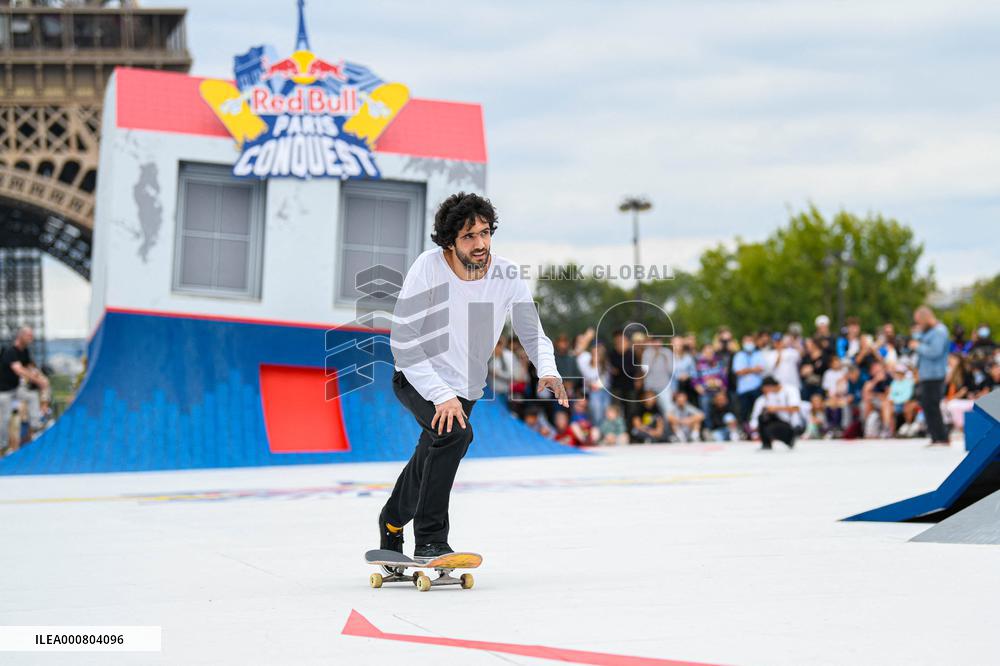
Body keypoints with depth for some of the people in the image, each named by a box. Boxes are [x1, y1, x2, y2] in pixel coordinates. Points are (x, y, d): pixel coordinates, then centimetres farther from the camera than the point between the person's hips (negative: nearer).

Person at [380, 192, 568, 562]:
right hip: (418, 379, -4)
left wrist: (548, 371, -24)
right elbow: (403, 343, -24)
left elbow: (531, 331, -3)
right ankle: (429, 541, -19)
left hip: (465, 388, 5)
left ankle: (392, 522, 47)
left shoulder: (507, 275, -15)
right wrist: (441, 396, -30)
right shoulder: (428, 269, -24)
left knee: (430, 459, 17)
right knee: (455, 433, -29)